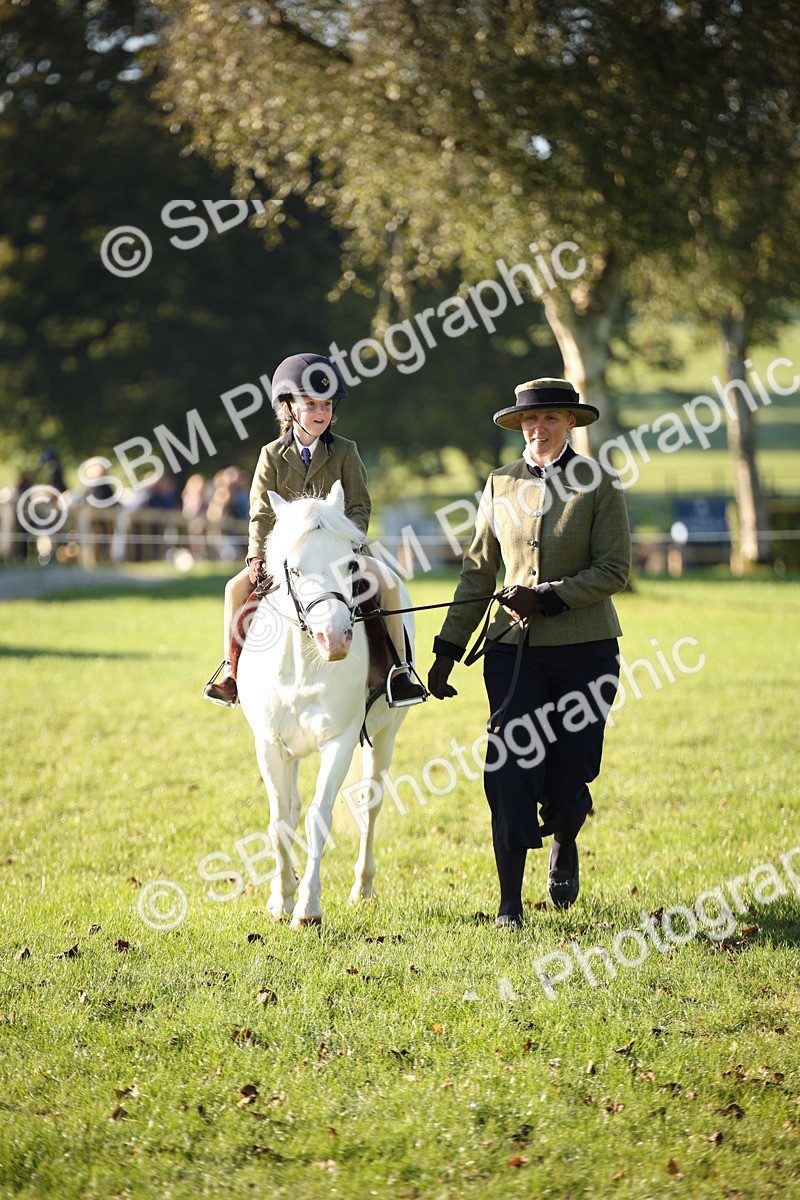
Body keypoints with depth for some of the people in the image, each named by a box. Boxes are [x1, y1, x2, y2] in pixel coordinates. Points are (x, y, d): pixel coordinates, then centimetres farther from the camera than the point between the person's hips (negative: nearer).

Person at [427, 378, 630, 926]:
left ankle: (564, 844, 38)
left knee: (569, 776, 3)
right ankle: (510, 902, -1)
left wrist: (547, 597, -18)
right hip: (514, 649, 2)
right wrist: (448, 650, 8)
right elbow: (478, 573, 12)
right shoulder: (501, 485, 7)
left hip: (584, 649, -2)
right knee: (511, 771, -8)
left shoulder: (598, 485, -2)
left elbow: (614, 571, -7)